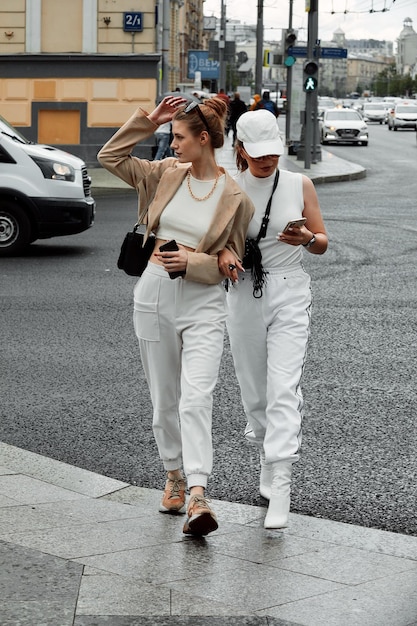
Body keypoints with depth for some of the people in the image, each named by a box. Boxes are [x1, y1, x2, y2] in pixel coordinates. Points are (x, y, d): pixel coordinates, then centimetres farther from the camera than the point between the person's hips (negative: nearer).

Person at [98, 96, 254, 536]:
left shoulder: (235, 198, -5)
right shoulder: (166, 175, 5)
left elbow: (232, 261, 0)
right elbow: (110, 157, 7)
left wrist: (192, 261, -16)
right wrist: (147, 120, -1)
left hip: (203, 303, -4)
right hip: (154, 294, 4)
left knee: (196, 398, -18)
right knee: (164, 399, 12)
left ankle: (197, 498, -24)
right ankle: (174, 476, 30)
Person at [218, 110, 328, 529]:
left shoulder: (300, 185, 2)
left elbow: (323, 243, 7)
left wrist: (307, 239, -16)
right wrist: (223, 254, -17)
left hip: (289, 294, -2)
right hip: (244, 294, 2)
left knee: (283, 389, -13)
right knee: (253, 388, 8)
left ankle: (279, 491, -17)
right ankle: (267, 459, 32)